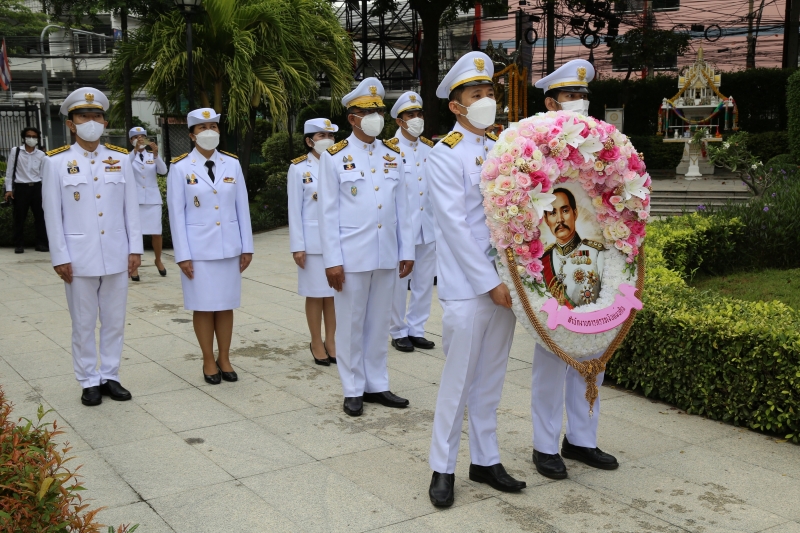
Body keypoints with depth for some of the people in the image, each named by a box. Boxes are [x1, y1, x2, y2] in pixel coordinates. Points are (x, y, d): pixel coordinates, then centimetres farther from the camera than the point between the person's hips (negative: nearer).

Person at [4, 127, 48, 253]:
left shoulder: (41, 155, 6)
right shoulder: (15, 151, 1)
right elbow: (9, 171, 3)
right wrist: (9, 189, -1)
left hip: (36, 187, 2)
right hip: (21, 188, -2)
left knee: (40, 216, 3)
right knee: (19, 217, 3)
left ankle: (41, 243, 12)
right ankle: (19, 245, 12)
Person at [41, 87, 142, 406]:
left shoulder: (120, 159, 4)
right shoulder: (56, 162, -3)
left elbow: (131, 208, 5)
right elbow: (52, 213, -3)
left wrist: (135, 249, 2)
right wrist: (60, 258, -6)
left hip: (116, 256, 2)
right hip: (79, 258, -2)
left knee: (114, 321, 10)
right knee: (83, 324, 7)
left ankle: (110, 376, 23)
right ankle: (89, 382, 19)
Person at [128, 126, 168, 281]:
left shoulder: (153, 156, 8)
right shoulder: (129, 156, 3)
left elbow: (163, 171, -10)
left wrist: (156, 154, -26)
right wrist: (135, 151, -33)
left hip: (153, 199, 2)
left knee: (156, 233, 3)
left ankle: (158, 260, 26)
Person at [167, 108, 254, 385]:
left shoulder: (232, 163, 4)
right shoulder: (180, 167, -5)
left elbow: (242, 207, 6)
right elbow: (176, 213, -5)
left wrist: (247, 247, 4)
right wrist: (182, 255, -9)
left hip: (229, 247, 3)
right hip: (198, 249, -3)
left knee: (226, 305, 9)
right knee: (204, 307, 4)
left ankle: (224, 359, 21)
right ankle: (209, 361, 18)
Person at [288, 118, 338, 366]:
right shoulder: (299, 168, -3)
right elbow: (294, 210, -4)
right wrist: (297, 246, -8)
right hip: (313, 240, -3)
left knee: (334, 292, 9)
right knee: (316, 294, 6)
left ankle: (331, 341, 21)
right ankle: (317, 343, 19)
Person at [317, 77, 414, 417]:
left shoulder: (393, 156, 8)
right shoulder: (335, 157, -4)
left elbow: (401, 208, 9)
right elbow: (328, 213, -6)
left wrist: (406, 251, 6)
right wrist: (332, 261, -10)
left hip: (387, 255, 4)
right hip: (351, 256, -4)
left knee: (380, 322, 13)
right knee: (351, 325, 6)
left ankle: (377, 385, 24)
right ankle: (353, 390, 18)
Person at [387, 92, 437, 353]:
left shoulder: (430, 148, 10)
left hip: (428, 227, 5)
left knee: (425, 281, 10)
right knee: (399, 282, 2)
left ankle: (416, 330, 22)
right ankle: (399, 332, 16)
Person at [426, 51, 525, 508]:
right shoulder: (446, 155, -7)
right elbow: (455, 227, -13)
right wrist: (491, 284, -16)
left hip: (504, 284, 6)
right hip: (467, 289, -5)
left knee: (492, 379, 14)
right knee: (459, 381, 2)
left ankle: (486, 461, 26)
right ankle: (443, 469, 16)